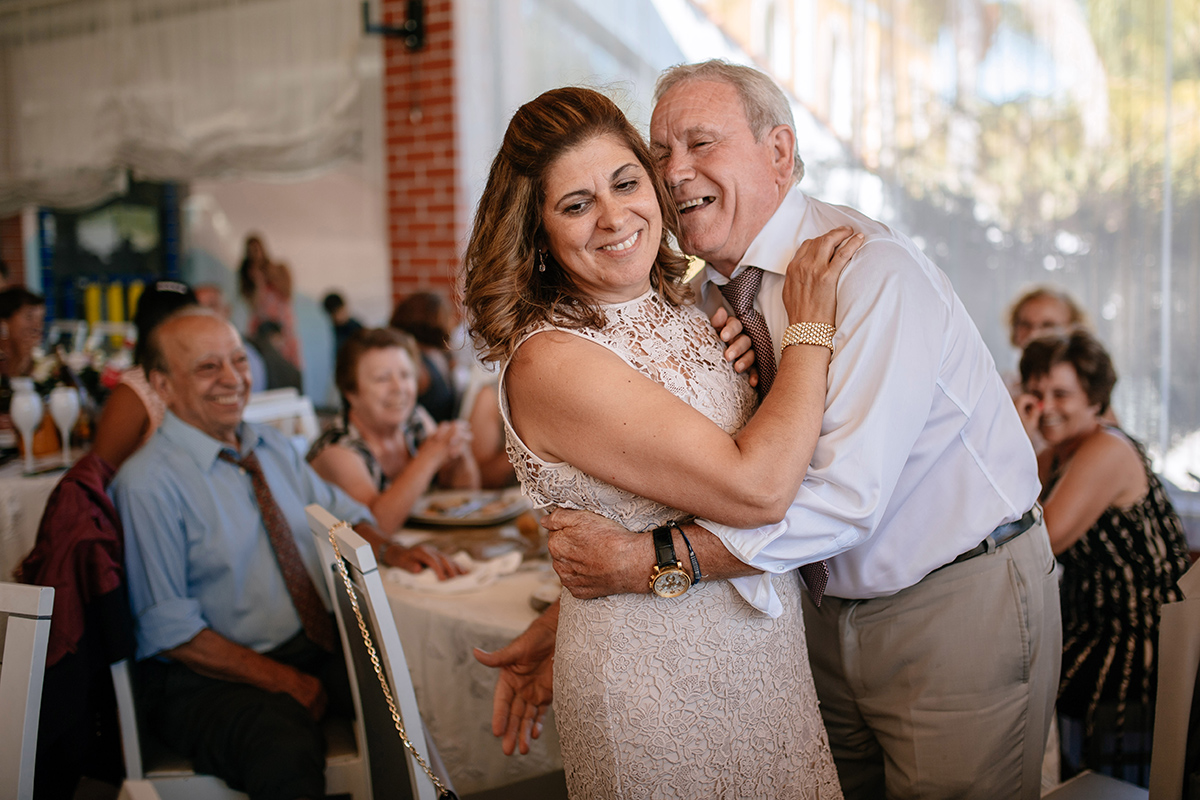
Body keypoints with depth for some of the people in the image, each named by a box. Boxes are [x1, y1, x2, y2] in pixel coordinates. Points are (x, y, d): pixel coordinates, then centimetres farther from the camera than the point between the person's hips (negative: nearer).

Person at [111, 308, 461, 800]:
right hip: (210, 677, -7)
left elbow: (341, 514, 22)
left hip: (320, 648, 7)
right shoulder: (148, 484, -12)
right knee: (288, 750, -38)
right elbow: (170, 631, -14)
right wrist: (282, 680, -17)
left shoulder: (272, 446, 12)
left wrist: (392, 551, -1)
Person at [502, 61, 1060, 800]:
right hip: (830, 610, 7)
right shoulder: (709, 296, 1)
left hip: (963, 605, -6)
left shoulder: (872, 269, -23)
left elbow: (849, 494, -31)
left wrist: (650, 562, -32)